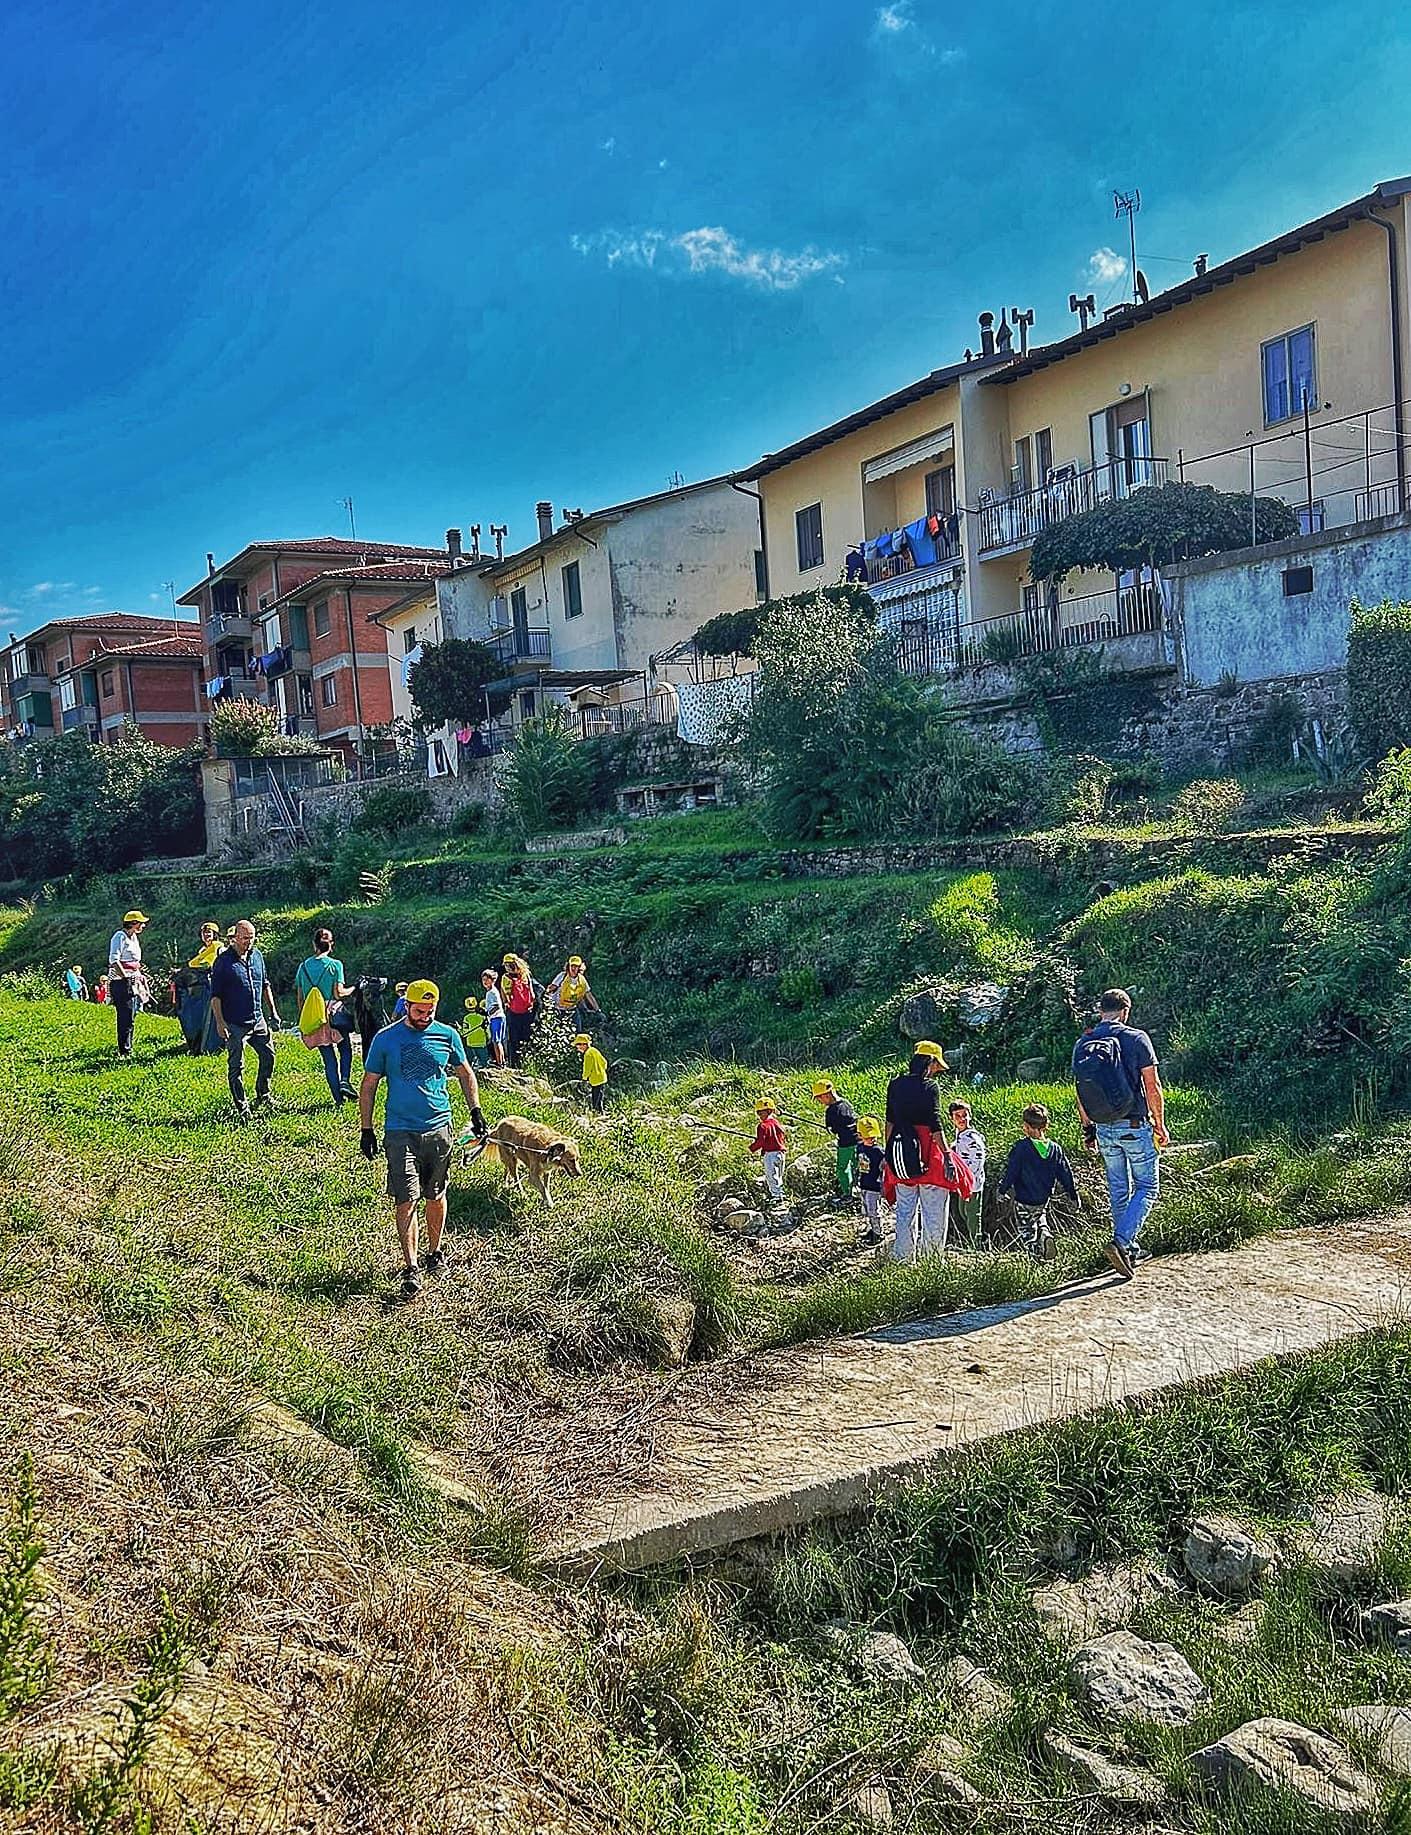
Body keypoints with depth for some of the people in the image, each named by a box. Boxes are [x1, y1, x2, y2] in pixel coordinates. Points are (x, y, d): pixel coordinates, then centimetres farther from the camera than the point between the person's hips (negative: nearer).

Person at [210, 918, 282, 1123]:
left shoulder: (257, 956, 8)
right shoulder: (224, 961, -10)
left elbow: (265, 985, 19)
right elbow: (215, 995, -11)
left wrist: (273, 1011, 16)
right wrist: (219, 1022, -16)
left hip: (257, 1020, 6)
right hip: (235, 1024, -6)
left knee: (268, 1055, 13)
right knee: (236, 1066, 1)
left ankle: (262, 1096, 31)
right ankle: (242, 1108, 7)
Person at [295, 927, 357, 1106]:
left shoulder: (304, 966, 6)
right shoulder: (335, 964, -6)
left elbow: (299, 996, 9)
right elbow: (338, 993, -12)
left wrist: (302, 1021, 18)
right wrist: (353, 989, 8)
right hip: (335, 1015, -3)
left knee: (329, 1059, 8)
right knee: (345, 1049, 18)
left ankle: (338, 1099, 8)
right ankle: (345, 1081, -4)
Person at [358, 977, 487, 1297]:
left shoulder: (447, 1035, 3)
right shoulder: (385, 1039, -2)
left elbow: (465, 1074, 16)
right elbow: (368, 1087, 4)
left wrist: (475, 1113, 9)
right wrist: (366, 1131, 1)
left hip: (439, 1127, 2)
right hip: (400, 1131, -2)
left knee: (436, 1196, 12)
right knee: (406, 1200, -7)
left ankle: (436, 1253, 30)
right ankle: (411, 1268, -3)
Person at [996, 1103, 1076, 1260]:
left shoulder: (1021, 1148, -19)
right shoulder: (1055, 1148, -5)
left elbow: (1010, 1172, -14)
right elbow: (1065, 1173, 2)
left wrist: (1002, 1191, 0)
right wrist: (1073, 1195, 13)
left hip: (1023, 1201, -4)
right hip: (1043, 1200, 4)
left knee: (1027, 1229, 13)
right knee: (1041, 1219, 29)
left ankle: (1038, 1253, -6)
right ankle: (1046, 1235, -2)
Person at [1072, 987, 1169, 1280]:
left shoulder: (1083, 1044, 2)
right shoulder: (1136, 1038, -11)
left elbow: (1081, 1094, 7)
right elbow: (1153, 1088, -10)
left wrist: (1088, 1130, 17)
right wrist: (1160, 1125, 1)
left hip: (1104, 1130, 5)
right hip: (1135, 1127, -5)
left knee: (1118, 1189, 16)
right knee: (1147, 1187, 5)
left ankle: (1130, 1249, 24)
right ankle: (1120, 1241, -12)